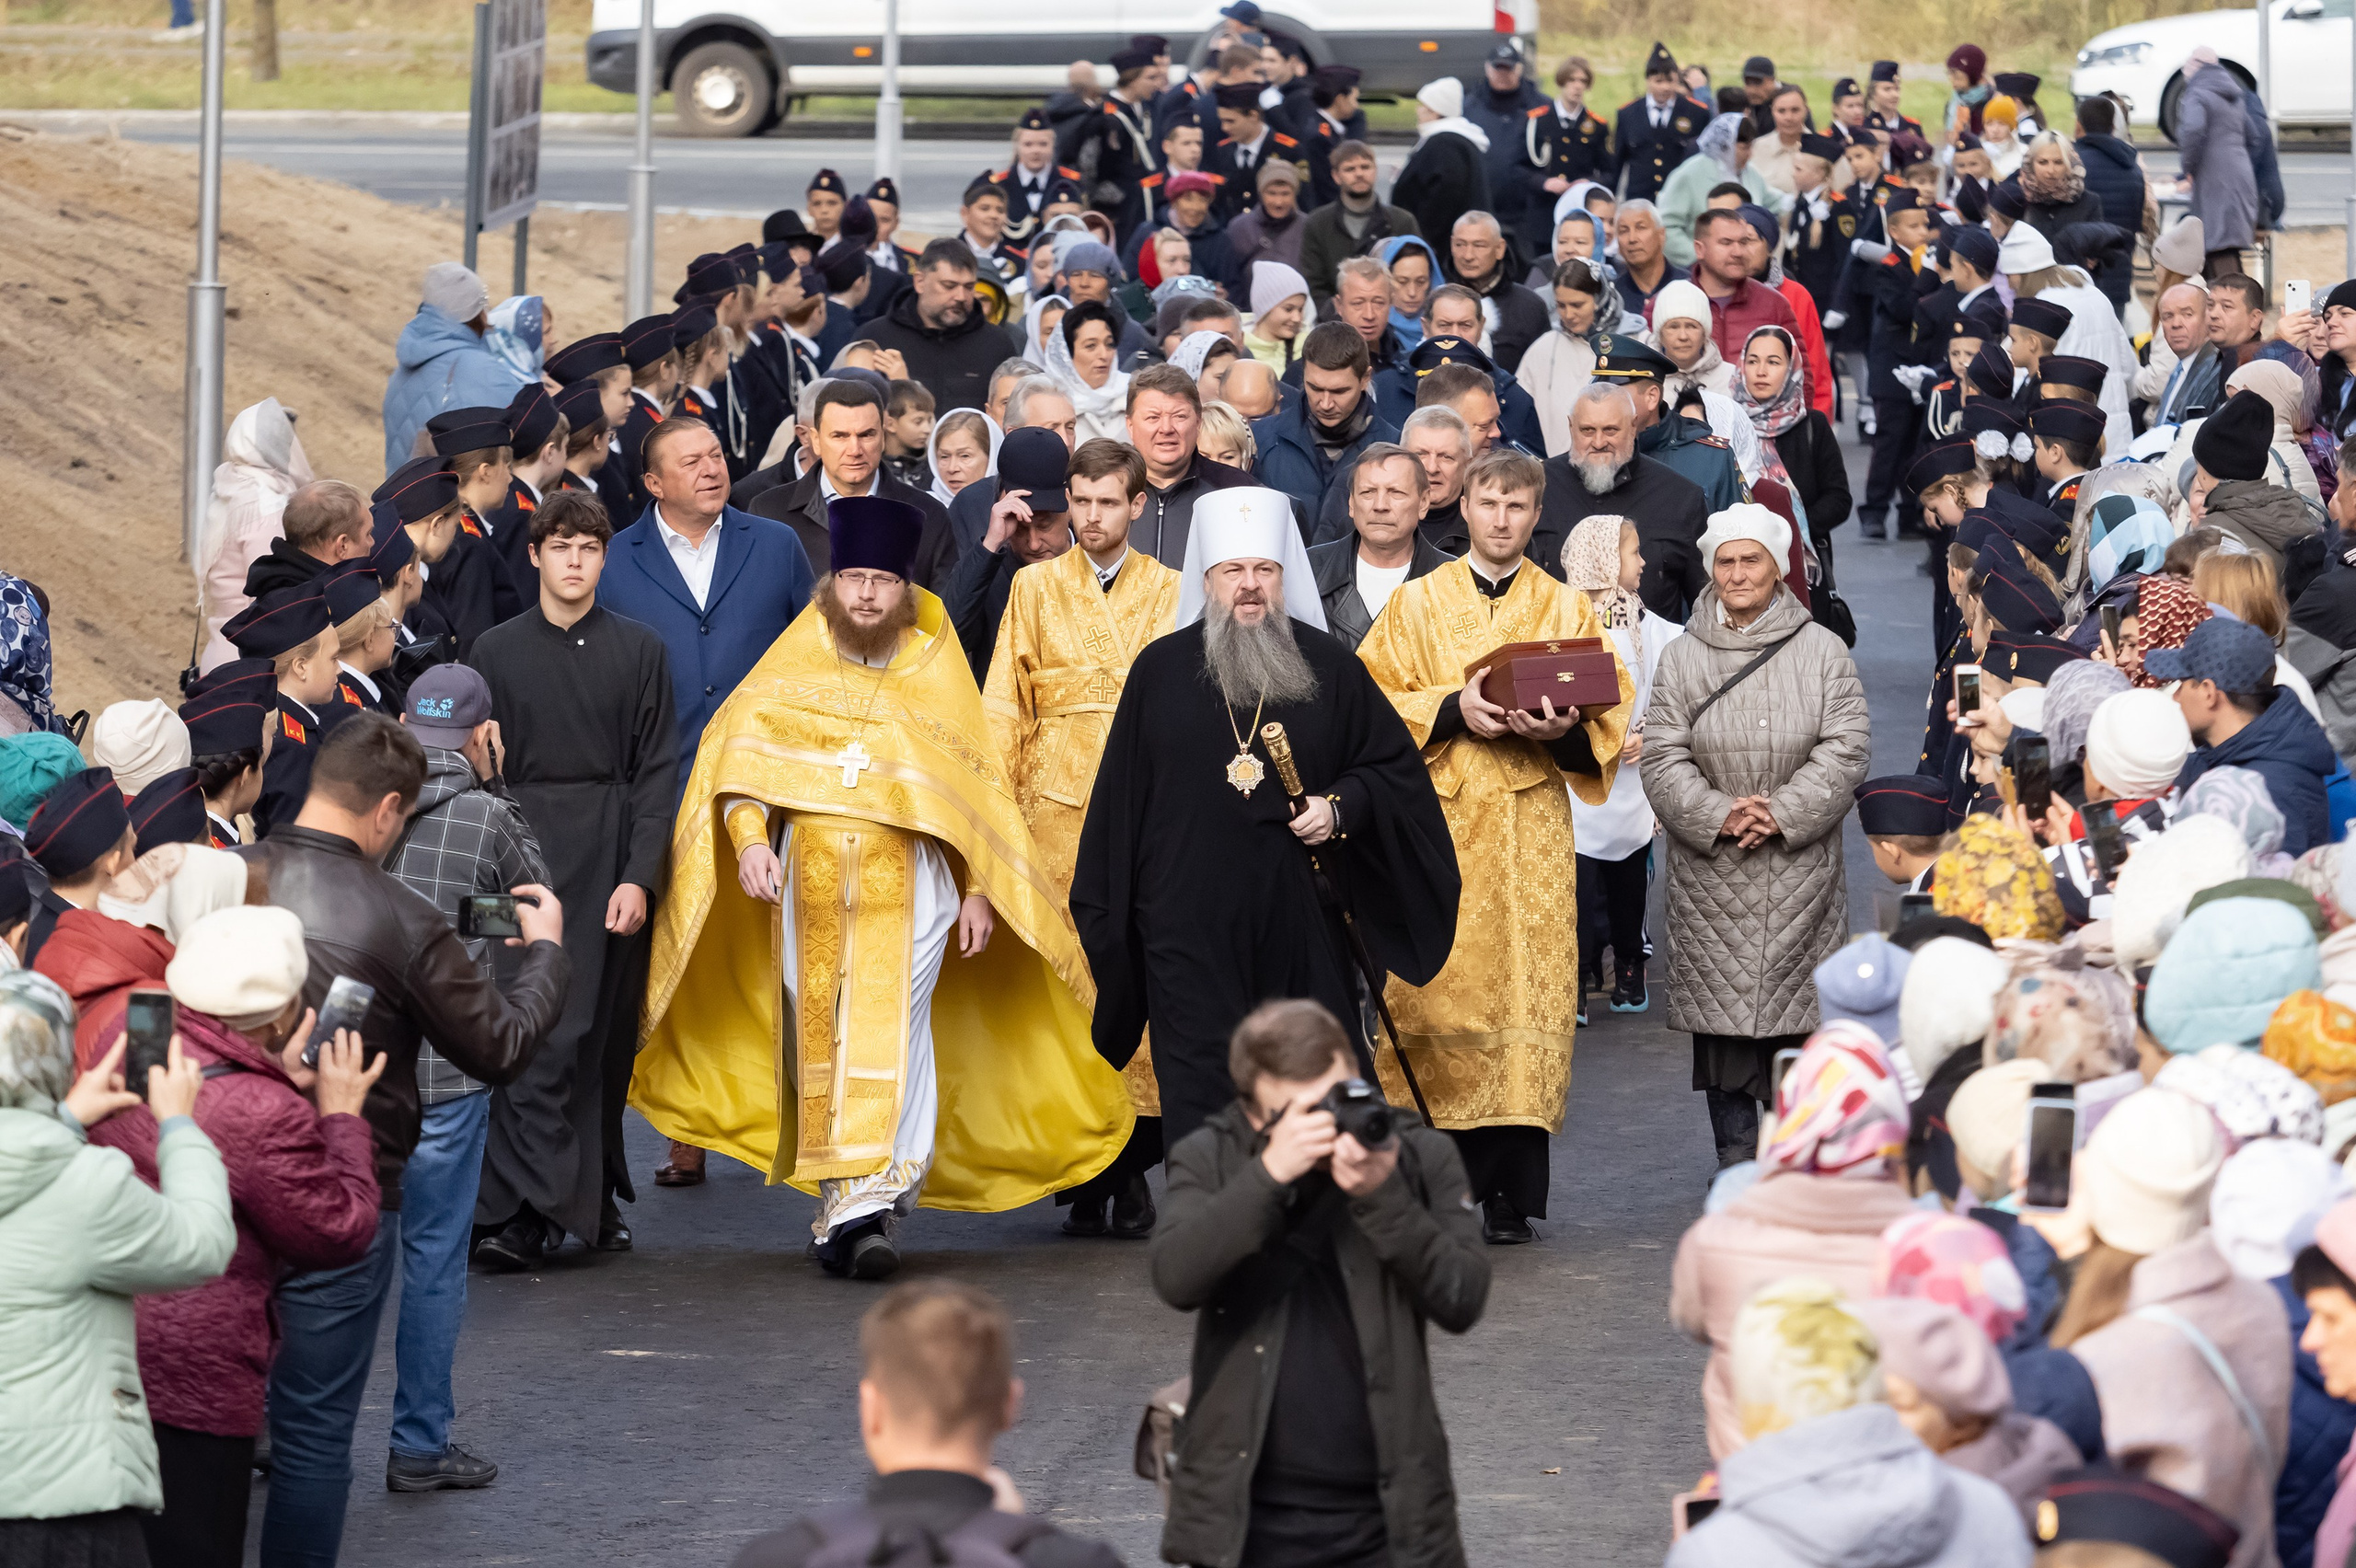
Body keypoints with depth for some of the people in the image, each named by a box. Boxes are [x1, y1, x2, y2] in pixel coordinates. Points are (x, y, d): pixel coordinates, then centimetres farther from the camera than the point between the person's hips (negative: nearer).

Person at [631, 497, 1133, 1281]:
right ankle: (849, 1204, 6)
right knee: (821, 1035, 0)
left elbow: (979, 783, 12)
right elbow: (740, 748, 1)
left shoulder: (937, 671, 10)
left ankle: (865, 1202, -23)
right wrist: (749, 837, -16)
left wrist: (981, 888, 4)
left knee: (889, 1032, -15)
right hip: (813, 878, 2)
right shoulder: (794, 664, 10)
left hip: (908, 882, -2)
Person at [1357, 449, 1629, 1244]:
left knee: (1526, 992, -7)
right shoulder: (1417, 604, 11)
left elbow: (1614, 715, 7)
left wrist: (1564, 728, -14)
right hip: (1437, 821, 0)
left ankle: (1511, 1195, -5)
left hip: (1530, 822, 0)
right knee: (1437, 988, -7)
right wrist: (1454, 710, -12)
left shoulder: (1568, 610, 12)